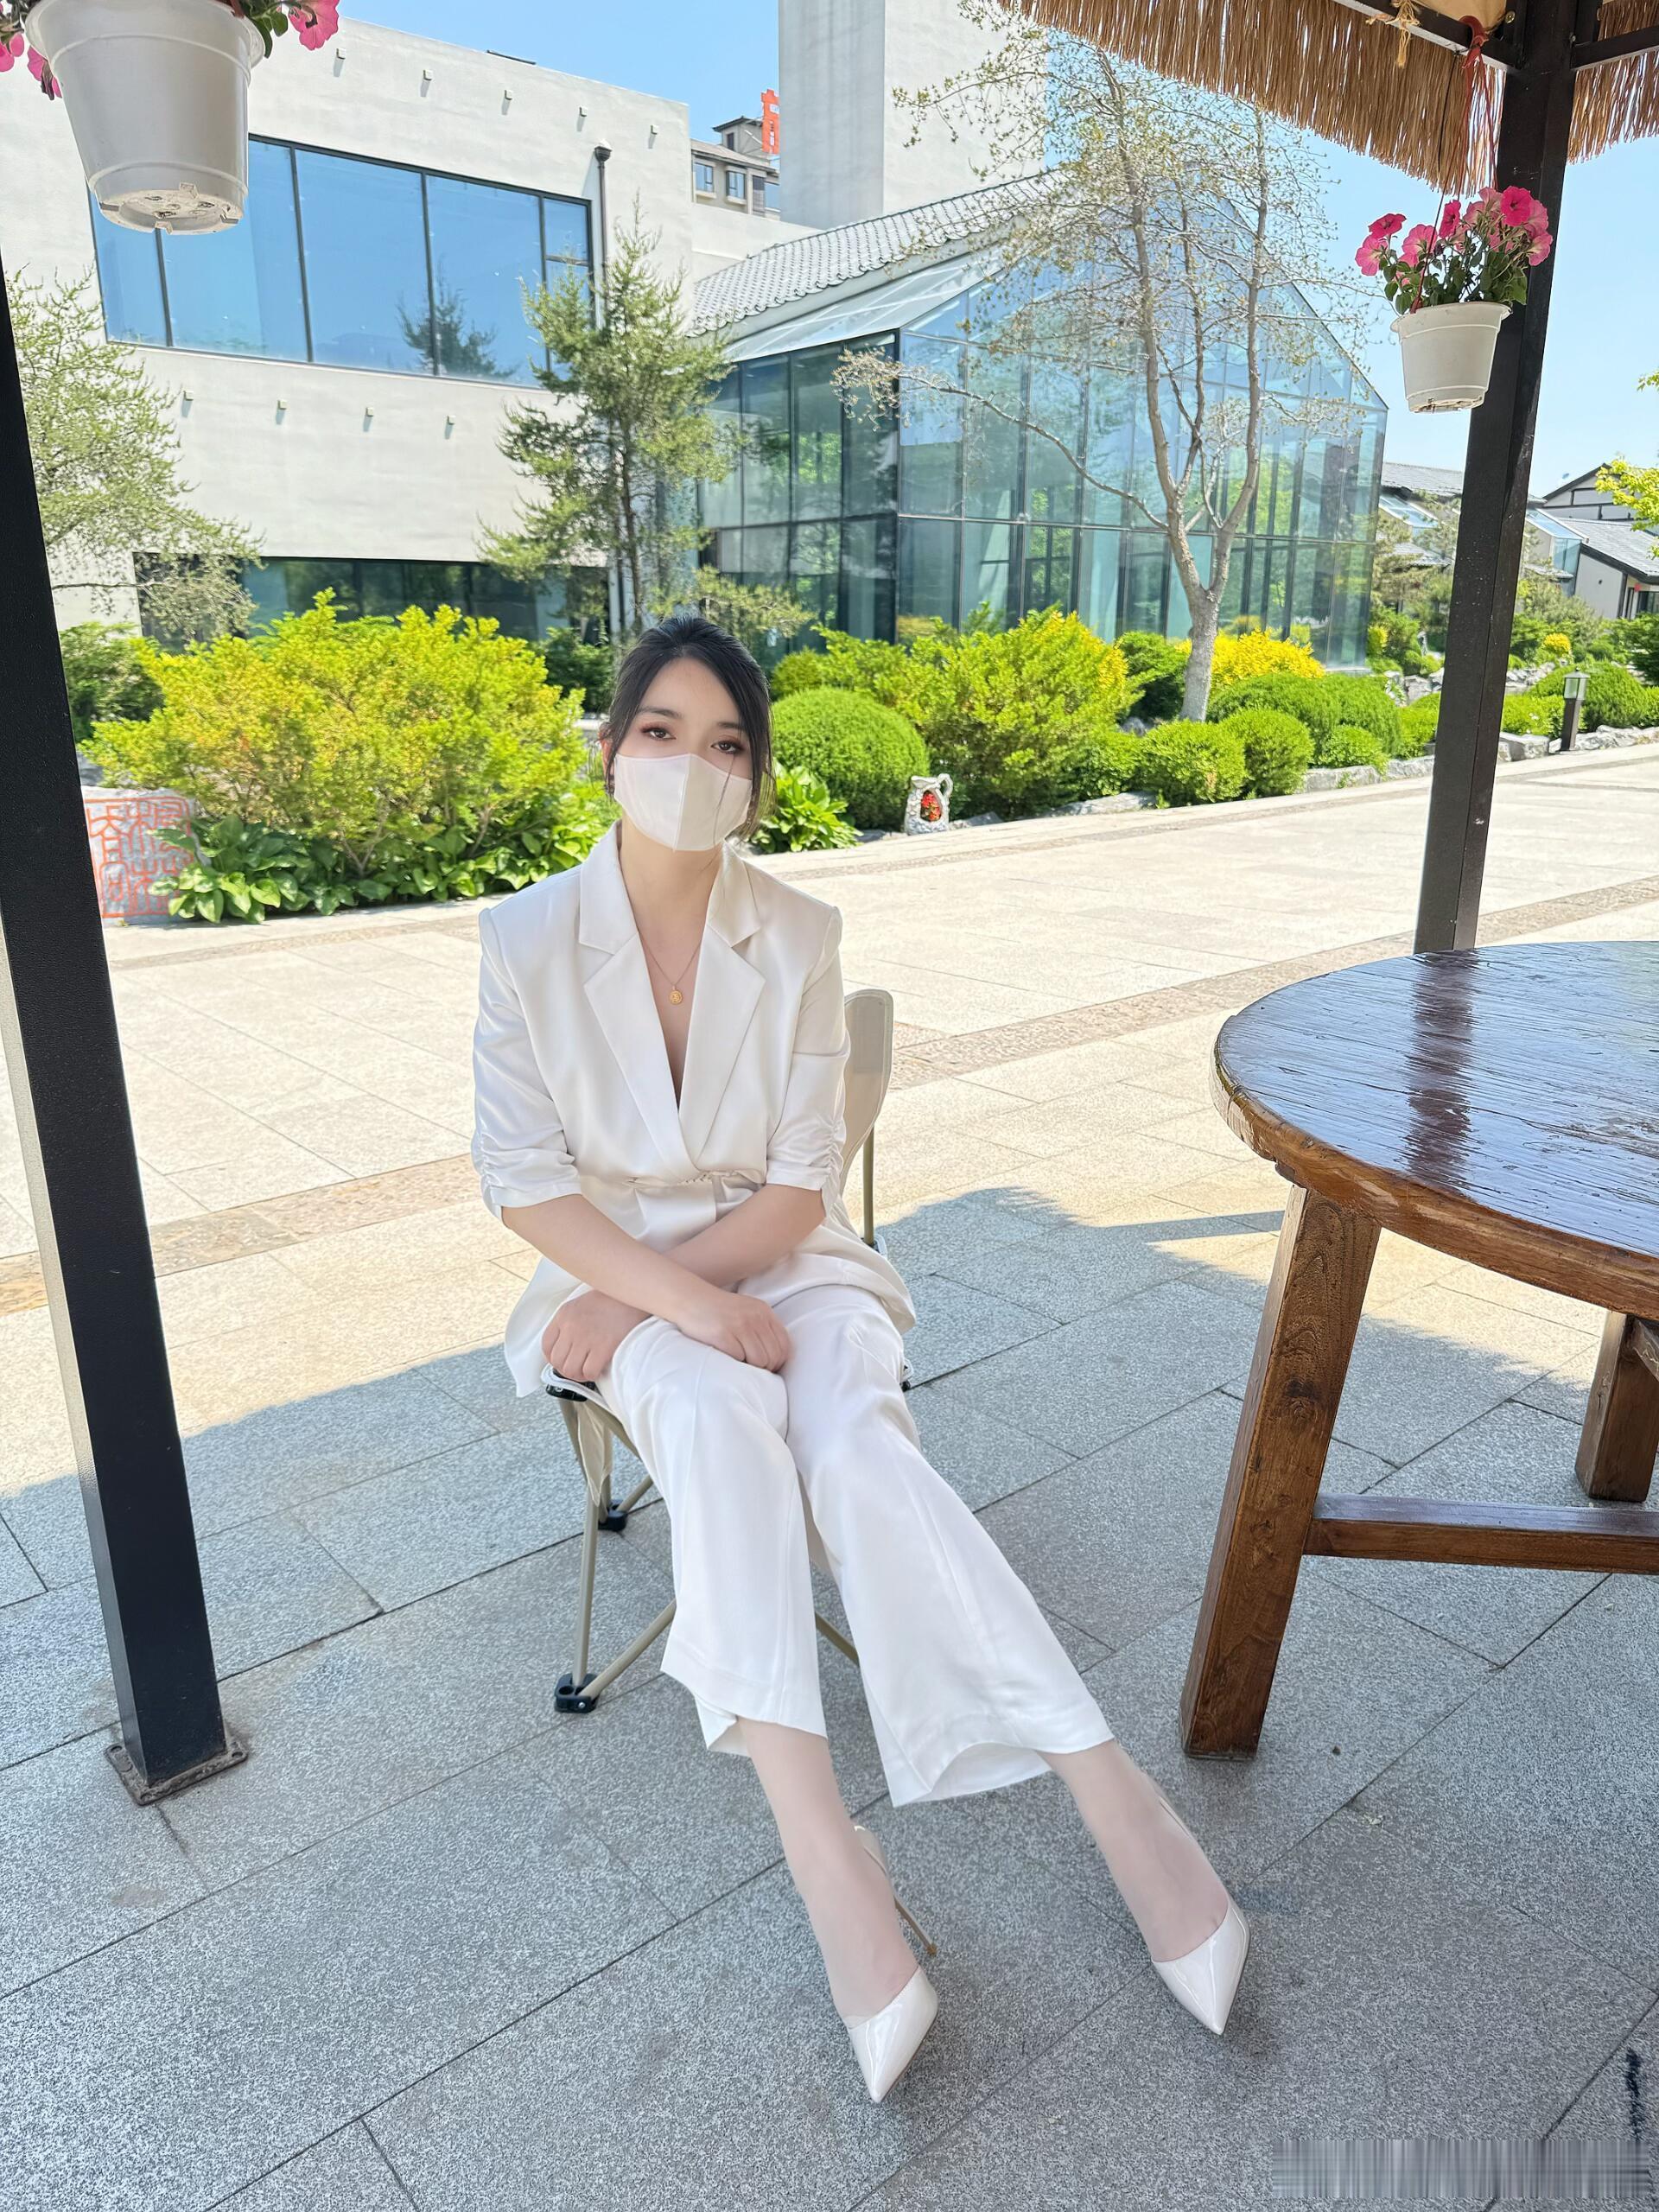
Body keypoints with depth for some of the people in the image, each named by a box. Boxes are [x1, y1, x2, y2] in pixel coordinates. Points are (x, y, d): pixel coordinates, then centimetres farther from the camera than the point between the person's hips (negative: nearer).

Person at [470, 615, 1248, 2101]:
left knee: (855, 1445, -30)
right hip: (617, 1276, 0)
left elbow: (802, 1183, -5)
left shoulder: (798, 937, -3)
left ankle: (1109, 1791, -26)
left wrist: (646, 1290, -16)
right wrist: (684, 1301, -23)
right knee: (716, 1413, -34)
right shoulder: (528, 939, -6)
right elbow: (525, 1183, -9)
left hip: (783, 1260, 1)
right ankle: (820, 1841, -34)